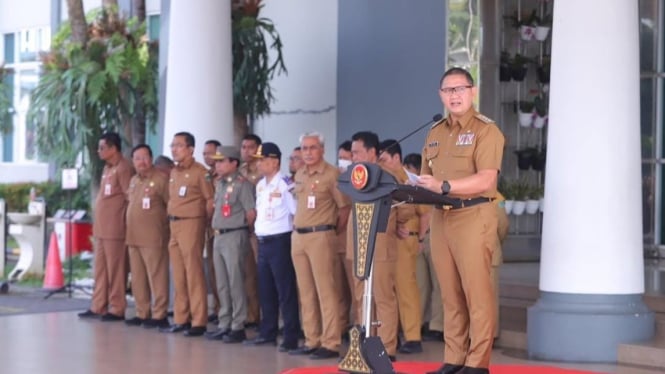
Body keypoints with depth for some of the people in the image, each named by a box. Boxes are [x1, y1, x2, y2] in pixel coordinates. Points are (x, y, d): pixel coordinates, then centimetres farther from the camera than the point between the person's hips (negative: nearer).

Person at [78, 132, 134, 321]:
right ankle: (98, 307, 17)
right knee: (100, 269, 12)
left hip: (115, 229, -9)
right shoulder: (107, 168, 16)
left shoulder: (123, 169, -13)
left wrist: (123, 223, -11)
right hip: (102, 228, 9)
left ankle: (116, 309, 2)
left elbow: (130, 198, -14)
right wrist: (97, 223, 16)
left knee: (115, 269, -3)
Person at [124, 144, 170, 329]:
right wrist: (130, 230, 18)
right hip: (133, 237, 8)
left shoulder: (161, 179, -8)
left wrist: (166, 225, -5)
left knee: (157, 278, -4)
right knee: (138, 278, 10)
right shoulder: (133, 181, 16)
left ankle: (159, 315, 0)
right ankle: (142, 313, 18)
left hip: (153, 238, -8)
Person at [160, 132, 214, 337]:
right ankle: (181, 319, 18)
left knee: (193, 274, -7)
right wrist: (171, 219, 12)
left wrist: (203, 222, -3)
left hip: (191, 224, -8)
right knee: (178, 276, 11)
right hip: (174, 225, 8)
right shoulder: (174, 172, 15)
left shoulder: (200, 172, -9)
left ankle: (198, 322, -4)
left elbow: (210, 200, -9)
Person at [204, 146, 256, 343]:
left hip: (234, 237, -8)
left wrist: (241, 229, -2)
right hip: (219, 236, 8)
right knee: (222, 284, 12)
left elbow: (252, 213, -13)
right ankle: (224, 325, 19)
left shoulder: (242, 184, -11)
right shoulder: (219, 184, 14)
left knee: (236, 283, -4)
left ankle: (238, 327, 2)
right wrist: (217, 229, 12)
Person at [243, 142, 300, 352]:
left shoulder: (285, 185, -12)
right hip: (263, 242, 8)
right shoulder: (260, 185, 13)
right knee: (265, 290, 13)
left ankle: (291, 338, -1)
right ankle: (267, 333, 22)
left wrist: (293, 236, -9)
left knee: (285, 291, -5)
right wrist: (259, 235, 17)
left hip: (280, 242, -8)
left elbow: (297, 213, -12)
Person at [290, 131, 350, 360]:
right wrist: (298, 229, 14)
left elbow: (345, 208, -5)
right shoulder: (299, 176, 14)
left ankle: (330, 344, -6)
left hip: (320, 236, -7)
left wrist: (332, 232, 1)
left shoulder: (332, 174, -7)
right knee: (306, 292, 10)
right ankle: (311, 341, 16)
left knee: (325, 290, -7)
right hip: (298, 237, 7)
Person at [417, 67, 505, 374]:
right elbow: (428, 178, 20)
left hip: (473, 217, -6)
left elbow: (486, 179, -15)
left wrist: (443, 186, -21)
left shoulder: (485, 130, -4)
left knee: (476, 291, -5)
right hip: (441, 218, 7)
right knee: (450, 293, 7)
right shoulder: (434, 133, 18)